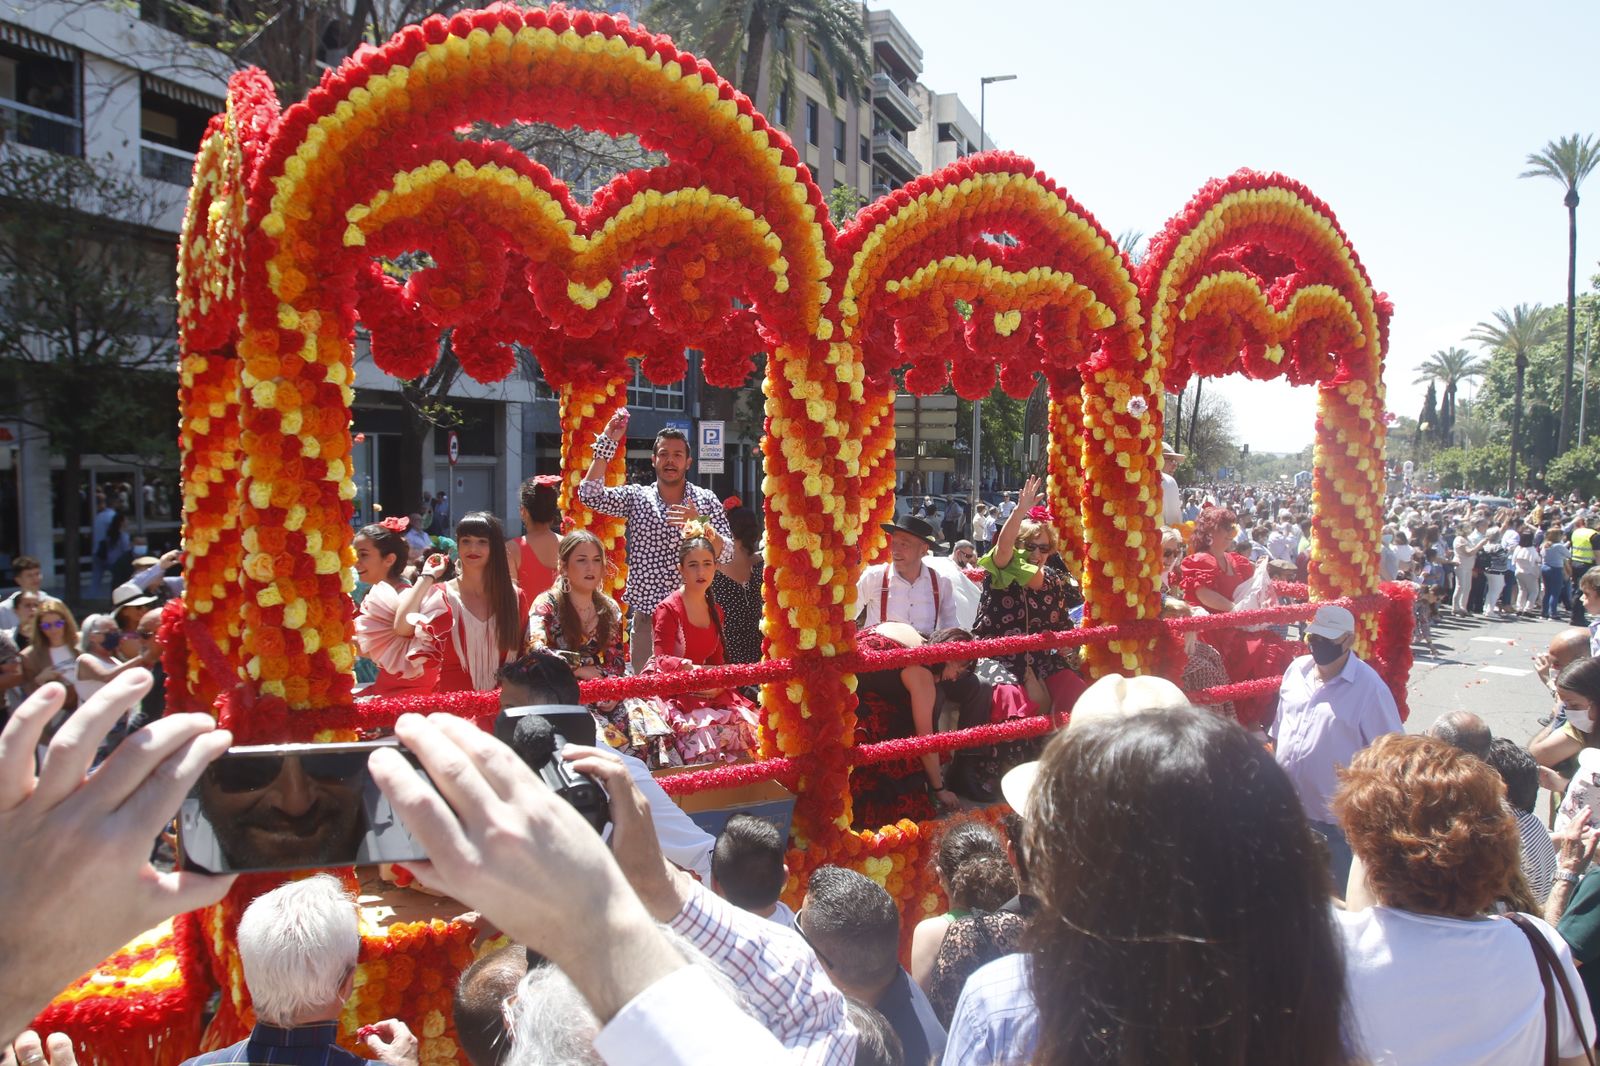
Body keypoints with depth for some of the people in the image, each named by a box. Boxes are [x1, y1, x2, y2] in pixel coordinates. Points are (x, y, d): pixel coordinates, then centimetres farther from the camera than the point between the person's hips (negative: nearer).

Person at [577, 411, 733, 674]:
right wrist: (607, 443, -7)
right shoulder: (636, 497, 7)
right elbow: (590, 495, -6)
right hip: (646, 613, 1)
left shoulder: (706, 500, 6)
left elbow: (726, 553, 0)